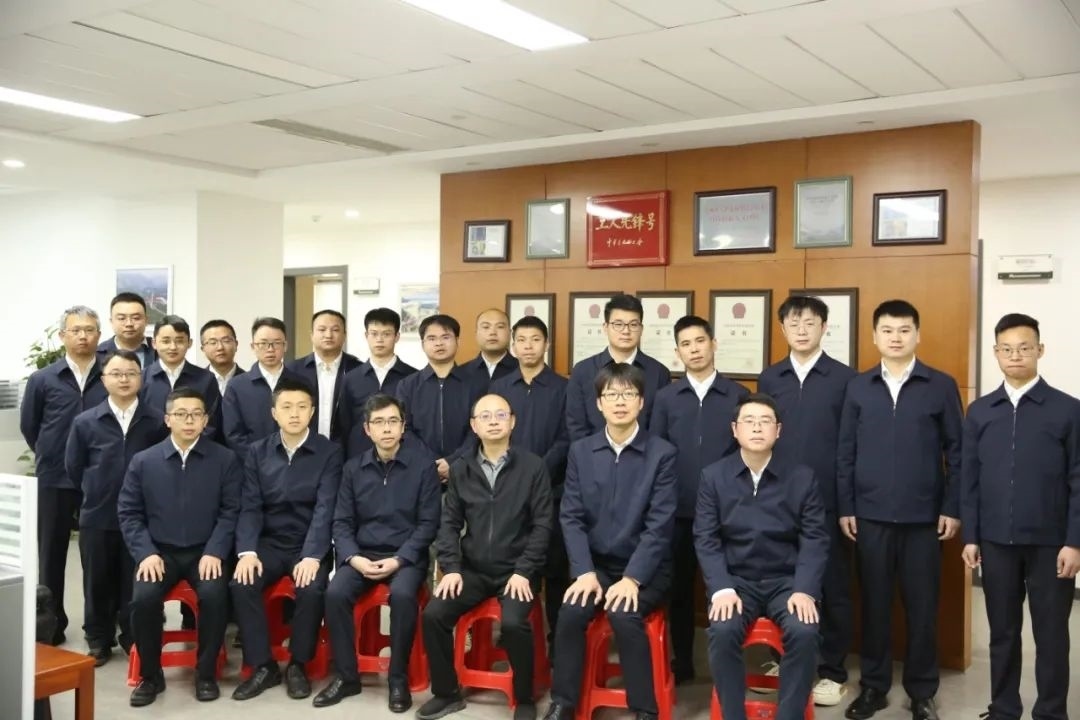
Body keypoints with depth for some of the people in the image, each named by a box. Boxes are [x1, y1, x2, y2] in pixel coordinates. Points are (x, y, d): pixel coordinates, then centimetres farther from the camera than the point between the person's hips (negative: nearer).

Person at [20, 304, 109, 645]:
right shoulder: (42, 379, 2)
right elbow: (28, 425, 11)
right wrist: (52, 456, 12)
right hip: (54, 479, 1)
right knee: (51, 553, 9)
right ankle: (51, 624, 21)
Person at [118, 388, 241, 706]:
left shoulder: (225, 459, 1)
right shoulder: (143, 461, 5)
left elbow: (231, 511, -3)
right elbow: (128, 512, 4)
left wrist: (214, 552, -15)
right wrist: (146, 553, -10)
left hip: (205, 551, -1)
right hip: (160, 551, 1)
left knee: (214, 594, -29)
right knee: (143, 597, -26)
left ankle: (206, 673, -7)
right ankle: (150, 675, -2)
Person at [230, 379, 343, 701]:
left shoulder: (329, 452, -4)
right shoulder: (257, 452, 5)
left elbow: (325, 509, -13)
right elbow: (250, 506, -2)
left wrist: (312, 556, -25)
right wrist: (247, 551, -18)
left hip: (310, 545, -2)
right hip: (269, 542, 3)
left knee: (311, 588, -30)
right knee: (242, 584, -24)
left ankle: (297, 664, -6)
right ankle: (263, 665, -8)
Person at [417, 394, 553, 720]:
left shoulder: (533, 466, -2)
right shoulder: (460, 469, 8)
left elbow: (542, 524, -5)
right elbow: (450, 522, 6)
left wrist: (524, 571, -14)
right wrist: (451, 568, -7)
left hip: (516, 570, -3)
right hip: (472, 569, 4)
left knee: (513, 623, -29)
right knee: (433, 614, -16)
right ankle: (447, 693, 6)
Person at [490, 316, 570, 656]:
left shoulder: (563, 388, 2)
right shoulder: (499, 387, 11)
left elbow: (566, 441, -3)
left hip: (551, 490, -2)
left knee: (554, 567, 2)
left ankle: (557, 638, 12)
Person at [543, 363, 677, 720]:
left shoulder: (662, 453, -5)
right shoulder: (580, 451, 5)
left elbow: (659, 525, -11)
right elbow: (571, 517, 0)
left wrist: (632, 578, -20)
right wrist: (585, 572, -13)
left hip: (645, 568, -2)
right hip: (594, 563, 3)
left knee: (623, 614, -29)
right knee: (570, 612, -24)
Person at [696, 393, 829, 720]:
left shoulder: (803, 477, 4)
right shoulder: (713, 476, 3)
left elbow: (815, 539, -1)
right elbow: (706, 539, -2)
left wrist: (805, 590, -16)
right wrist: (722, 589, -17)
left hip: (786, 580, 0)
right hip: (735, 580, 0)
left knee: (804, 632, -28)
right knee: (722, 631, -28)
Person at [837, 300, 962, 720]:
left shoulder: (941, 386, 1)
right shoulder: (858, 387, 4)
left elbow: (956, 452, 1)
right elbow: (845, 452, 5)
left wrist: (952, 508, -3)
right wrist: (845, 507, 1)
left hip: (923, 516, -1)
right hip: (870, 515, 1)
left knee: (922, 606, 7)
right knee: (874, 603, 9)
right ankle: (873, 685, 22)